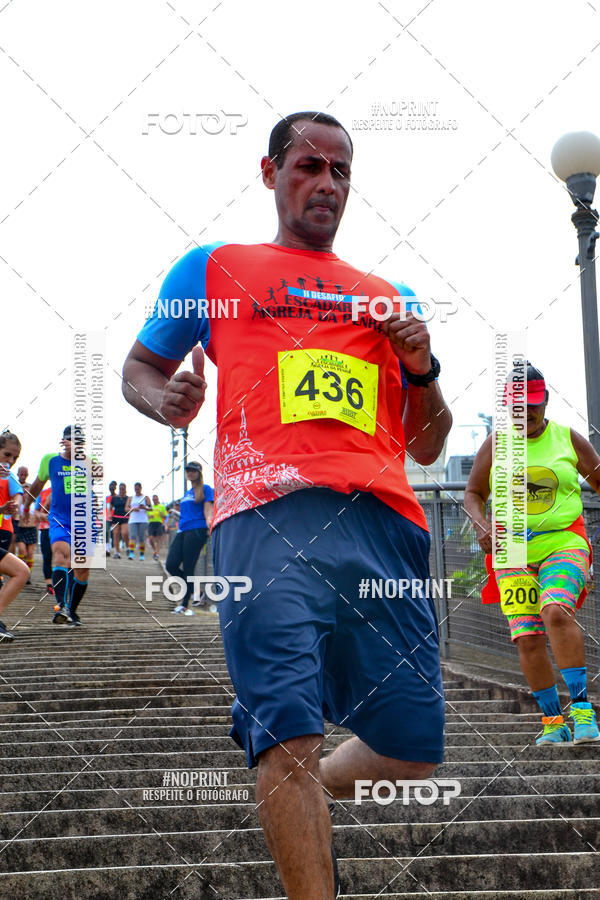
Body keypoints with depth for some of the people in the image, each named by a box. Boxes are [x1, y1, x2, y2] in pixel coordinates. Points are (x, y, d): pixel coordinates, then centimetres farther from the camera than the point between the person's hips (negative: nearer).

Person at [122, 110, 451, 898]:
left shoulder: (390, 297, 29)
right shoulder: (213, 268, 21)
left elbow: (426, 448, 28)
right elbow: (138, 368, 24)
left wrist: (422, 368, 9)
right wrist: (165, 400, 0)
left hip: (383, 516, 4)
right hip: (268, 515, -3)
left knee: (412, 747, 5)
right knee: (288, 730, -18)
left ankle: (308, 800, 36)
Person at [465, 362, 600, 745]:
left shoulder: (569, 439, 5)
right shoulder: (495, 443, 7)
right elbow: (473, 494, 13)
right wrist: (482, 525, -6)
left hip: (564, 543, -1)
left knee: (556, 612, -28)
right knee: (528, 639, -7)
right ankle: (552, 721, 8)